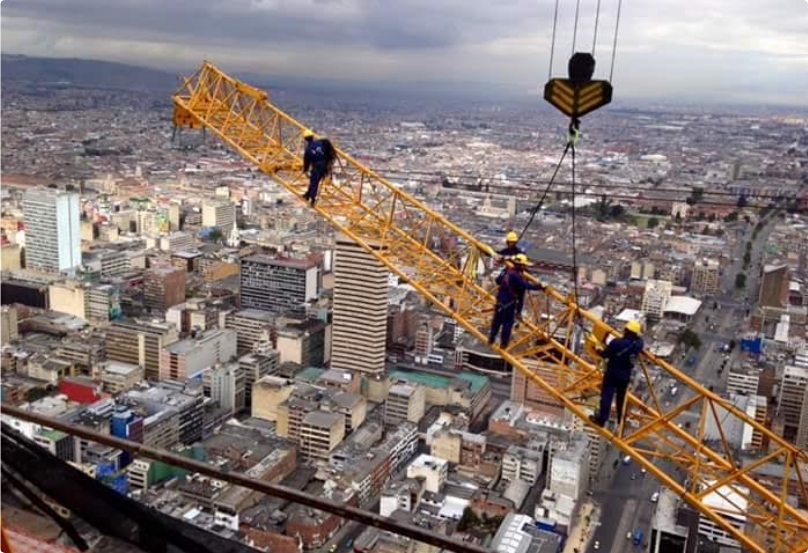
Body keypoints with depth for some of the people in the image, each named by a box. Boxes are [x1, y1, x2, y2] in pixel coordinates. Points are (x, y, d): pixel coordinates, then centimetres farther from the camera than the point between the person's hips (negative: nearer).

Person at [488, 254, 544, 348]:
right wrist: (540, 286, -26)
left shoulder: (507, 270, 2)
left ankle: (491, 339, 32)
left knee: (497, 320, 19)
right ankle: (503, 343, 12)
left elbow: (498, 280, 14)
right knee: (507, 323, 5)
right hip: (509, 303, -8)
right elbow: (527, 285, -29)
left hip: (500, 300, 8)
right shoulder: (516, 275, -23)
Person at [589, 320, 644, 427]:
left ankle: (601, 419, 1)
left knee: (606, 396, 0)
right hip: (625, 376, 5)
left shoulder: (617, 342, -21)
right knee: (621, 397, 20)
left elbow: (605, 354, -13)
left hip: (612, 373, -5)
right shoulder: (638, 344, -7)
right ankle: (621, 420, 31)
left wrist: (599, 351, 4)